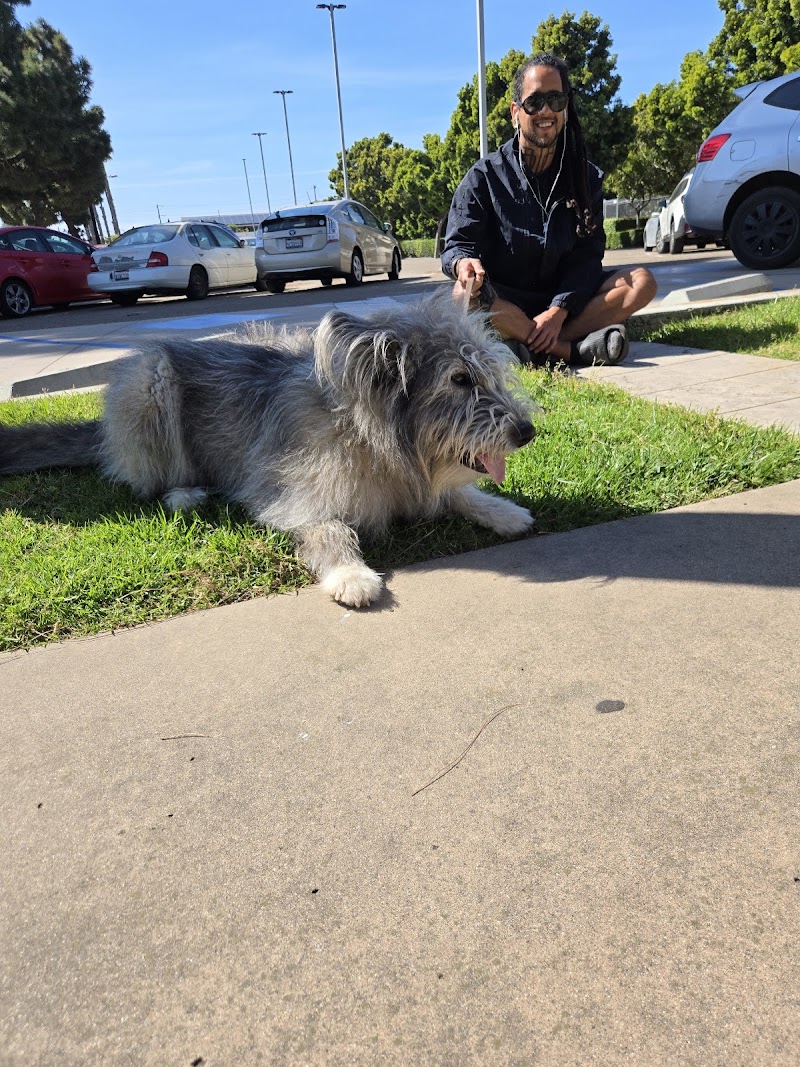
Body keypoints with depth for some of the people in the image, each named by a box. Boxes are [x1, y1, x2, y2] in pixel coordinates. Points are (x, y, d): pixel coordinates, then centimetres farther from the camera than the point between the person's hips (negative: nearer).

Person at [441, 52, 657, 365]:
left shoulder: (586, 176, 9)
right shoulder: (485, 176, 2)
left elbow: (587, 254, -1)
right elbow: (457, 244, -7)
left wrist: (559, 311, -20)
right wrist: (463, 263, -35)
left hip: (566, 301, 3)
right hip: (504, 303, -3)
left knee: (642, 282, -19)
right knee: (465, 294, -36)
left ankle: (531, 347, -34)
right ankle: (575, 349, -33)